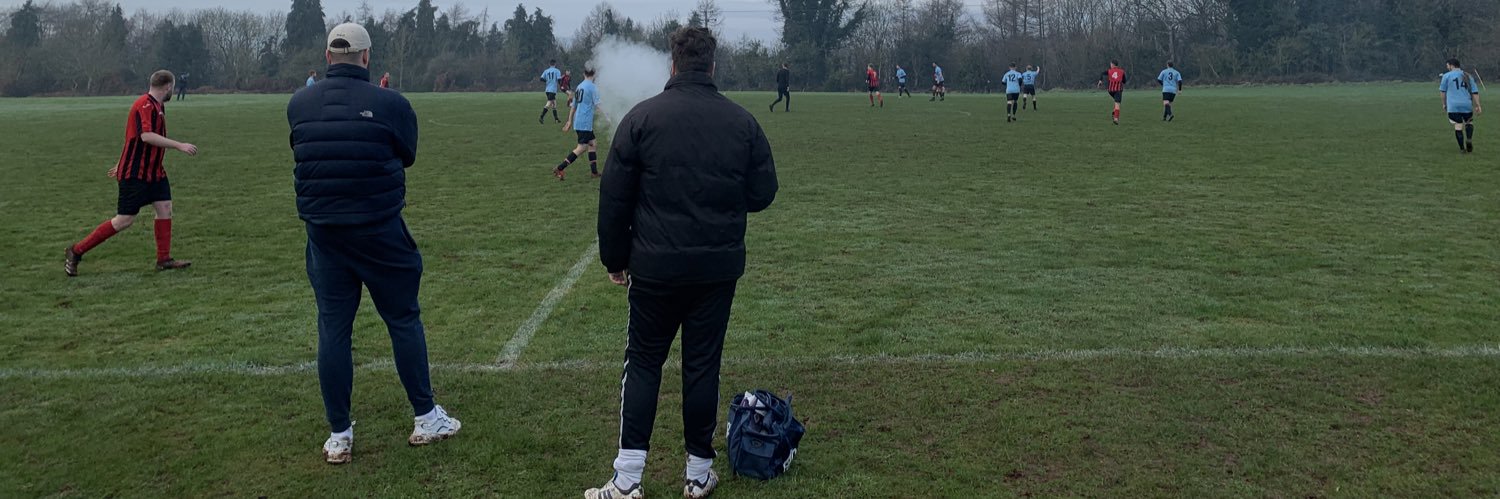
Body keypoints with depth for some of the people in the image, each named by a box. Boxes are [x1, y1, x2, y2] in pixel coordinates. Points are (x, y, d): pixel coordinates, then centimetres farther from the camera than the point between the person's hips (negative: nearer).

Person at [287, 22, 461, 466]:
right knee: (404, 320, 11)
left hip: (323, 234, 3)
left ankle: (339, 436, 15)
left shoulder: (298, 105, 0)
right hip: (380, 231, -3)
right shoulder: (390, 104, -10)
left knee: (333, 329, 9)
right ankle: (425, 418, 20)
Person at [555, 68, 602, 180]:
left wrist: (570, 121, 26)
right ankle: (559, 169, -11)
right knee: (581, 148, -6)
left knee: (593, 144, 16)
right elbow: (597, 106, -12)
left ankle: (594, 172, 16)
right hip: (585, 123, -9)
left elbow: (574, 106, 20)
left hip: (578, 122, 9)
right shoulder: (593, 87, -9)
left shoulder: (579, 86, 15)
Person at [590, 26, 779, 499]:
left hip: (655, 266, -1)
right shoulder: (743, 121, 0)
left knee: (643, 363, 9)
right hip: (719, 267, 2)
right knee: (702, 366, 11)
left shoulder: (642, 117, -5)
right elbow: (762, 193, 4)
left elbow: (614, 198, -4)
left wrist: (615, 259, 7)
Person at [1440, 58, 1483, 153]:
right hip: (1467, 104, 3)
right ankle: (1469, 139, -3)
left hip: (1453, 106, -3)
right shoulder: (1468, 76, 12)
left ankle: (1462, 148, -1)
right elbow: (1475, 92, 8)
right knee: (1469, 122, 21)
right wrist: (1478, 105, 8)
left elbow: (1443, 91, 5)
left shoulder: (1447, 76, 2)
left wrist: (1444, 104, 16)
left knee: (1458, 126, -1)